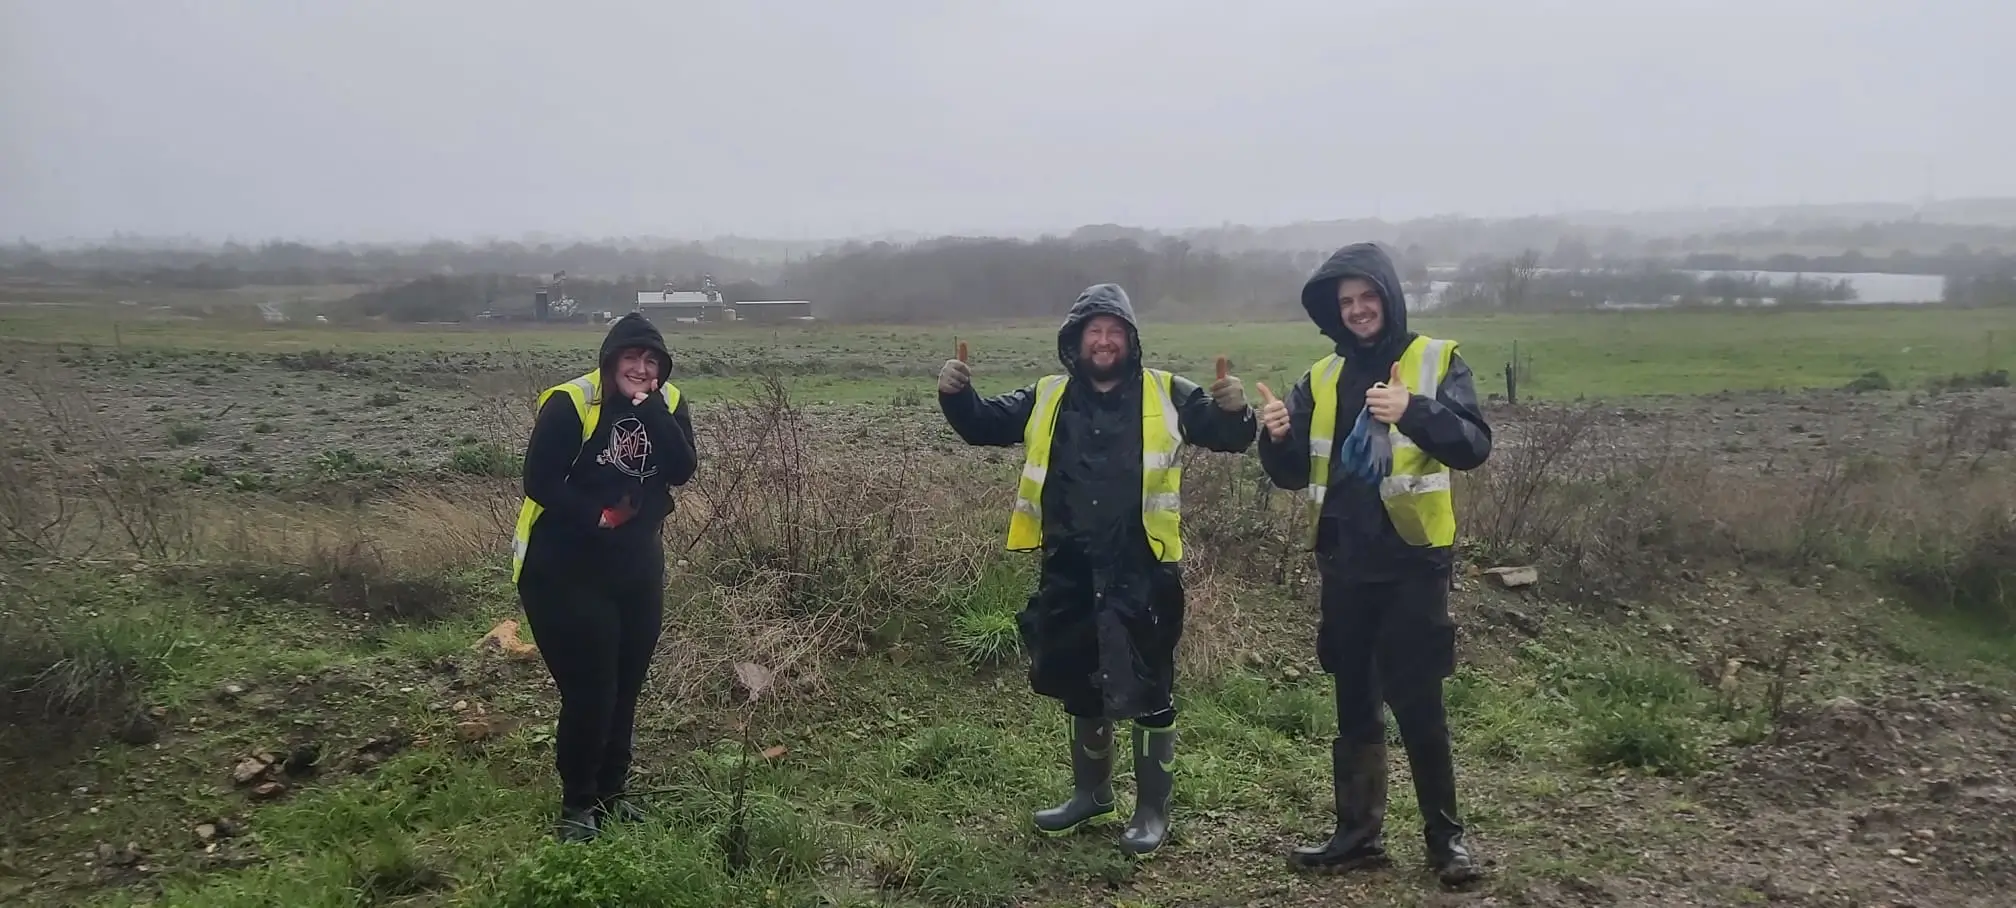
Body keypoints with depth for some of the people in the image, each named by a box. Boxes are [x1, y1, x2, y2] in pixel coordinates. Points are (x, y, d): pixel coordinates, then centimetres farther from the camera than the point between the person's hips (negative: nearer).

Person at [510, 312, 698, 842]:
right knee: (589, 688, -5)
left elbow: (683, 471, -14)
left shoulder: (667, 404, -1)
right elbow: (539, 481, -16)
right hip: (565, 570, -5)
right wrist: (597, 515, -21)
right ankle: (576, 804, 13)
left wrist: (649, 408, -21)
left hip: (637, 567, 5)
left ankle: (611, 792, 31)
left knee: (625, 685, 14)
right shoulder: (569, 404, -16)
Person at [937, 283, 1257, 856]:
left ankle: (1153, 810, 20)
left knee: (1149, 692, 4)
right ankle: (1091, 792, 37)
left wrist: (1234, 410, -22)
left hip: (1141, 573, -3)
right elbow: (984, 424, 13)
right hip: (1070, 574, 4)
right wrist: (957, 394, -8)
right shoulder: (1047, 399, 9)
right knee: (1080, 687, 18)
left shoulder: (1165, 395, 1)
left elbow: (1228, 438, 1)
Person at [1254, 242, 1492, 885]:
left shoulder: (1436, 362, -3)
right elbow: (1294, 474, 9)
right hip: (1345, 564, 5)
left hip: (1412, 561, -4)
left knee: (1417, 704, -1)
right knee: (1354, 704, 11)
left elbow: (1474, 445, -16)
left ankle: (1445, 835, 15)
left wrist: (1413, 413, -32)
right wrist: (1278, 437, -13)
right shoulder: (1322, 378, 10)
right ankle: (1358, 833, 22)